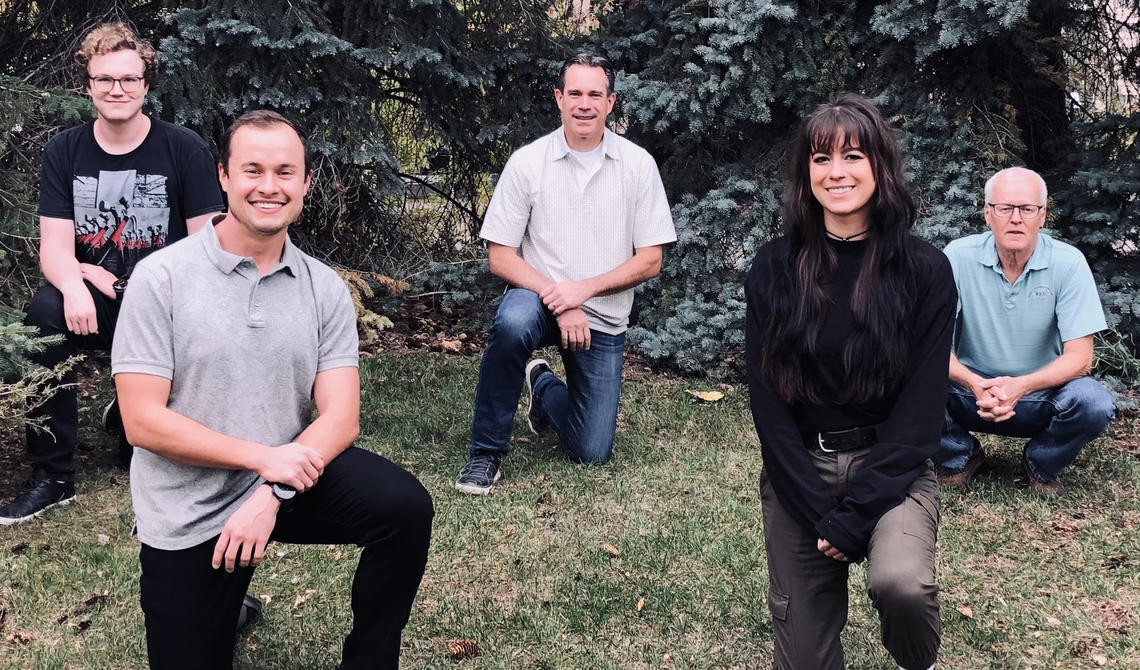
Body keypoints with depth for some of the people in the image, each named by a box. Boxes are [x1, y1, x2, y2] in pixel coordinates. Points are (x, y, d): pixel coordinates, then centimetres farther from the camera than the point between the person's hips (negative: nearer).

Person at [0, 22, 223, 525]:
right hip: (93, 303, 1)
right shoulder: (64, 152, 3)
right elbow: (55, 245, -4)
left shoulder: (185, 150, -4)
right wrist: (73, 287, -28)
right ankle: (52, 476, -19)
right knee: (44, 313, -31)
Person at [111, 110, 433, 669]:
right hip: (188, 515, -1)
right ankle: (227, 603, 38)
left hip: (288, 476, 2)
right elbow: (143, 422, -16)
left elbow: (340, 417, -8)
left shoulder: (324, 287, -3)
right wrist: (262, 458, -23)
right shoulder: (161, 278, -12)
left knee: (405, 508, -22)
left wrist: (271, 494, -24)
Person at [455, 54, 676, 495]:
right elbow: (500, 258, -7)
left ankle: (545, 388, 33)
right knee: (513, 322, -39)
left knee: (592, 454, -1)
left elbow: (650, 260, -4)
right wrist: (558, 301, -20)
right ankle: (486, 450, -19)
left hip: (604, 318, 2)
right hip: (538, 298, -1)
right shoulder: (527, 162, -6)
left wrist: (582, 290, -17)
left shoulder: (638, 164, -3)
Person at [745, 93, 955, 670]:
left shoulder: (924, 270, -7)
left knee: (899, 583, -31)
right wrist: (820, 513, -12)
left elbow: (921, 409, -9)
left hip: (889, 468, -1)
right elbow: (767, 399, -4)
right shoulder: (774, 268, -3)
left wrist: (854, 515, -16)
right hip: (798, 470, 2)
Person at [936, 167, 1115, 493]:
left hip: (1040, 393, 0)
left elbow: (1079, 357, -14)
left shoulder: (1068, 263, -12)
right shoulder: (958, 257, -11)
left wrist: (1021, 386, -33)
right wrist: (975, 384, -34)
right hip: (971, 391, 0)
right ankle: (960, 455, 4)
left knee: (1094, 403, -30)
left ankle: (1042, 464, 4)